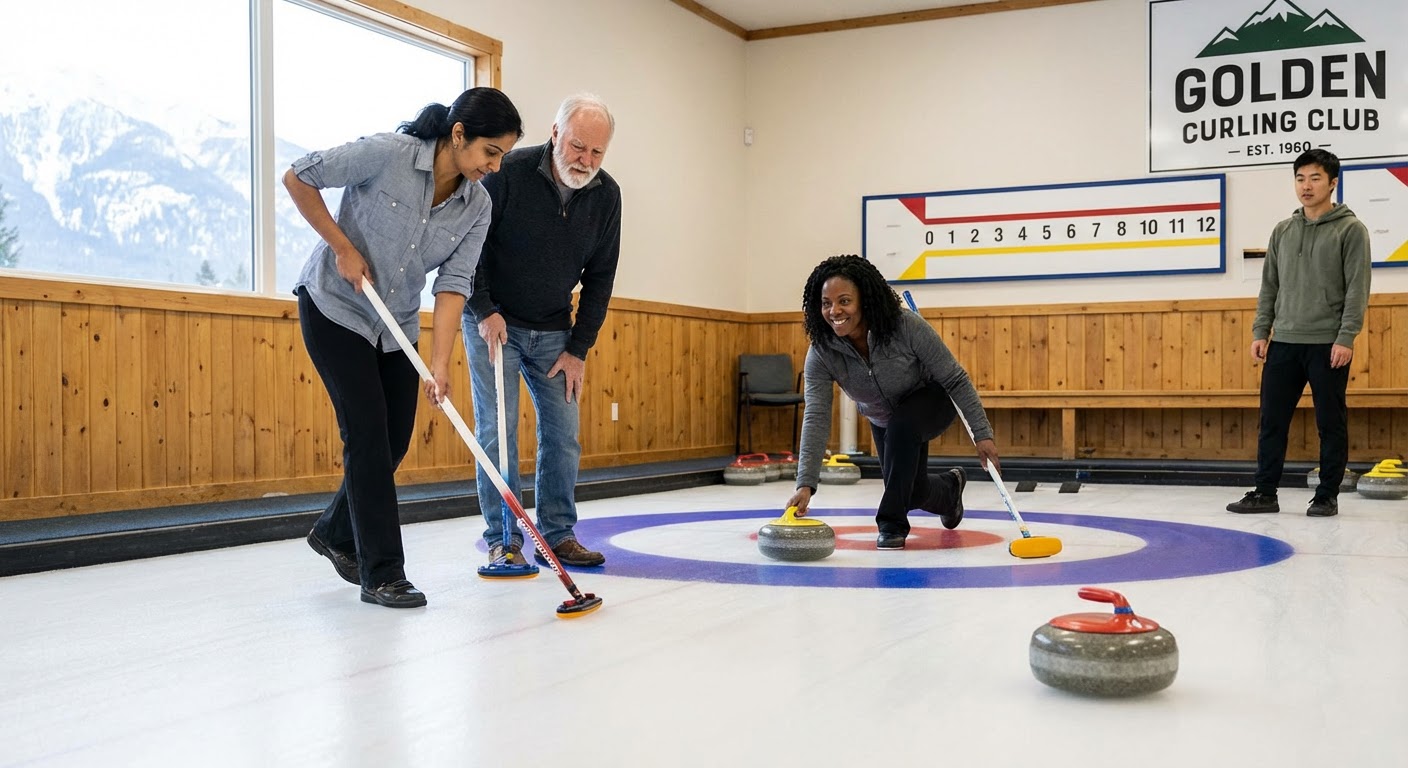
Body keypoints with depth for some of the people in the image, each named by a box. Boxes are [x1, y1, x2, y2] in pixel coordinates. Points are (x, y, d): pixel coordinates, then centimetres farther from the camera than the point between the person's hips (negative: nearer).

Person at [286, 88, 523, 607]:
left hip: (397, 325, 6)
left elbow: (452, 284, -13)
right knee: (369, 435, -10)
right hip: (335, 309, -6)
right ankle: (382, 575, -2)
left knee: (395, 441, 7)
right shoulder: (388, 154, -23)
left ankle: (336, 533, 33)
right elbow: (298, 178, -15)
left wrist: (441, 363, -23)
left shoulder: (477, 206, -8)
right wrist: (342, 247, -17)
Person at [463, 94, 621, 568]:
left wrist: (579, 348, -2)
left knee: (563, 431, 3)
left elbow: (599, 276, 1)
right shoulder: (508, 173, -19)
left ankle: (558, 535, 13)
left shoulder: (606, 195, -6)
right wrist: (485, 311, -18)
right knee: (497, 430, -6)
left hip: (554, 331, 4)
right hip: (493, 322, -4)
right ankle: (503, 540, 4)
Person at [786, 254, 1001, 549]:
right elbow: (816, 418, -33)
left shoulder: (907, 327, -35)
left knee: (901, 425, -36)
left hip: (932, 401, -4)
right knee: (913, 492, 5)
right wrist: (805, 483, -43)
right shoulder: (821, 352, -28)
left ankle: (892, 523, -20)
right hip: (884, 418, 4)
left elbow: (956, 379, -25)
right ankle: (949, 489, 44)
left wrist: (982, 433, -27)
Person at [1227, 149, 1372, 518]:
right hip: (1284, 343, 5)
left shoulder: (1351, 229, -3)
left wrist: (1346, 338, -16)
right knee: (1272, 421, 5)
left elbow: (1357, 289, -8)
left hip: (1328, 345, -5)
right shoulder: (1282, 231, 12)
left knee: (1331, 424, 3)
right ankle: (1265, 492, 12)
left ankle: (1327, 496, 12)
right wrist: (1260, 331, 6)